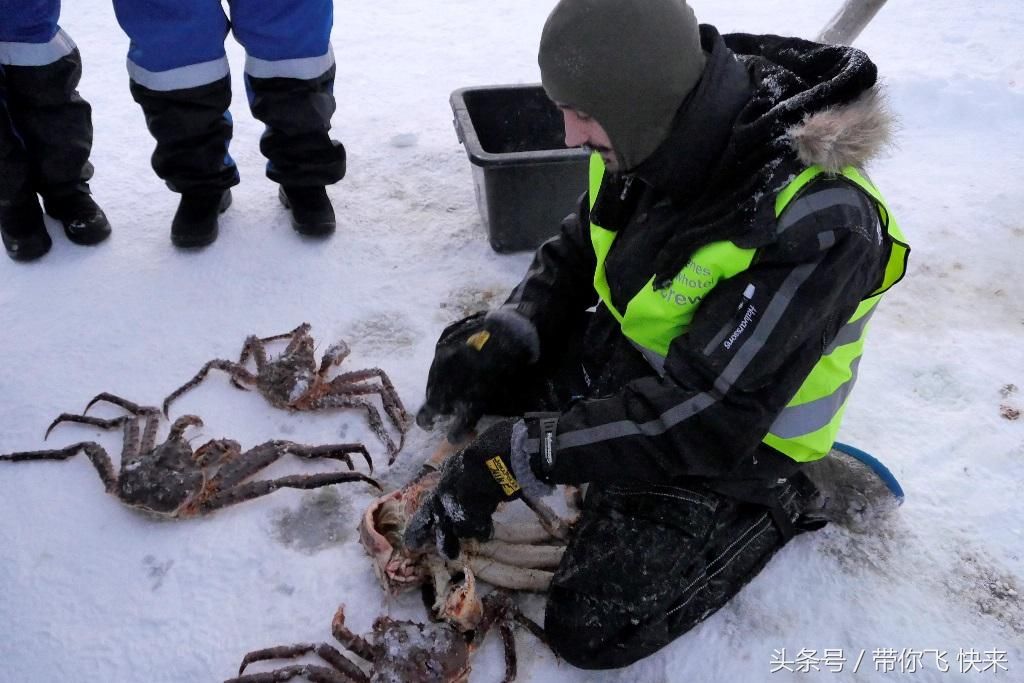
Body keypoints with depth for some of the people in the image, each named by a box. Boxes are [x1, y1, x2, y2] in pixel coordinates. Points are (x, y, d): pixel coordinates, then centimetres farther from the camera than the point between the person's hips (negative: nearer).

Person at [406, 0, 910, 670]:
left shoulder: (813, 220, -35)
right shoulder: (660, 131, -13)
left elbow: (708, 419, -33)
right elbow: (578, 250, 4)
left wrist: (521, 454, -31)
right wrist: (506, 332, -14)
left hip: (735, 437, -6)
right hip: (626, 353, 7)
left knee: (590, 628, -13)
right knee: (466, 357, 8)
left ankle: (777, 501, 5)